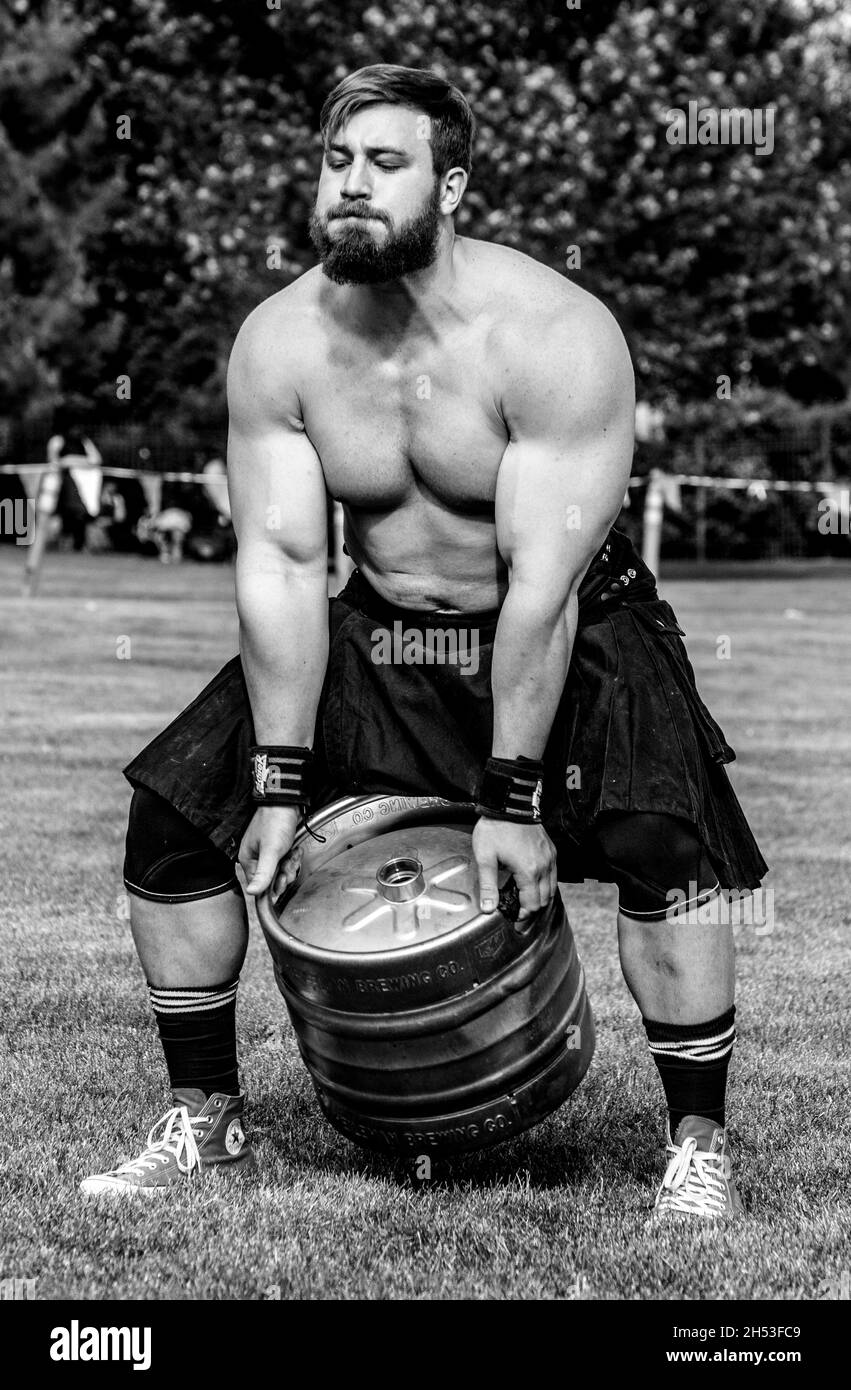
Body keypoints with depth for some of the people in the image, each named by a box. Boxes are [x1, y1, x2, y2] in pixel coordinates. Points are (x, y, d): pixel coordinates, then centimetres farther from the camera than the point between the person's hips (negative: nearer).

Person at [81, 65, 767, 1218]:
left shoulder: (554, 336, -25)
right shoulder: (279, 343, -12)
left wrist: (513, 798, -27)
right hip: (378, 635, 4)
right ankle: (205, 1123, 11)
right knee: (172, 818, -5)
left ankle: (698, 1146, -8)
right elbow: (280, 566, -12)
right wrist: (281, 785, -15)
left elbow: (544, 582, -27)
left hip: (574, 633, -4)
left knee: (661, 846, -28)